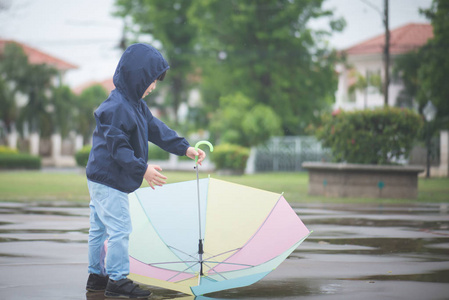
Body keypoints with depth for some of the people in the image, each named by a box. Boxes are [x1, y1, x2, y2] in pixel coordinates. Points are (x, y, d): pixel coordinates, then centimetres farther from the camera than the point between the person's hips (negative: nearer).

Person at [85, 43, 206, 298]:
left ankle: (97, 276, 27)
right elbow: (118, 146, -25)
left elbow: (157, 129, 12)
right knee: (119, 228, -7)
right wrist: (143, 169, -27)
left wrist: (185, 148, 4)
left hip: (102, 179, 11)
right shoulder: (116, 107, -22)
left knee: (100, 228, 17)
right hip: (109, 181, -11)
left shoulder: (136, 105, 10)